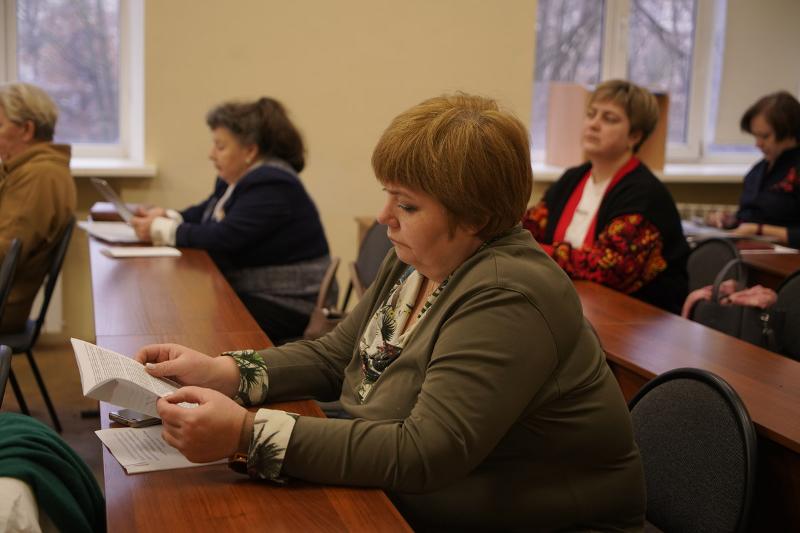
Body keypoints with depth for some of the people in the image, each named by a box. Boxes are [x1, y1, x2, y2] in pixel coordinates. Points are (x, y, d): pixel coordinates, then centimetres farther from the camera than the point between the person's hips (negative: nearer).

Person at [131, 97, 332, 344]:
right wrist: (167, 217, -2)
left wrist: (161, 230, -14)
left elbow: (223, 238, -25)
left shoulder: (273, 187, -20)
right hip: (247, 291, 9)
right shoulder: (237, 178, 10)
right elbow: (205, 212, 19)